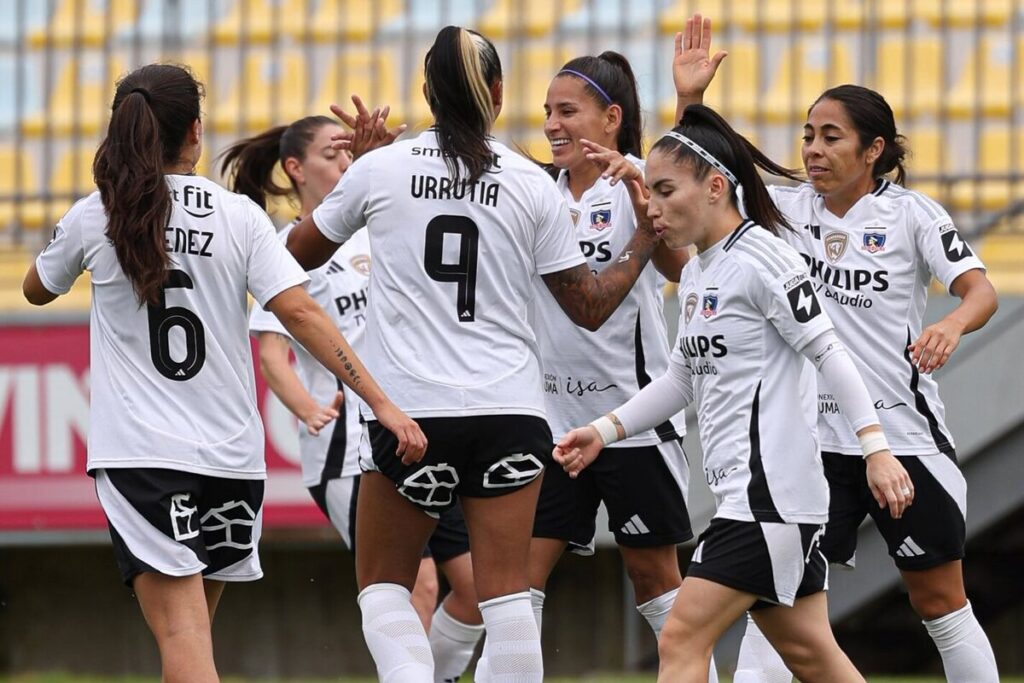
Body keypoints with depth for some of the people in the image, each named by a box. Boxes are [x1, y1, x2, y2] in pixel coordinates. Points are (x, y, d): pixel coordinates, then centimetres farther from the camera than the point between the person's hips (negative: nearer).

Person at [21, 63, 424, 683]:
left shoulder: (94, 219, 1)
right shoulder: (238, 216, 1)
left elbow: (37, 290, 20)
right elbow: (299, 311, -9)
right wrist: (381, 401, -10)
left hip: (138, 453, -2)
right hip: (230, 454, 2)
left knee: (180, 628, -13)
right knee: (195, 625, 19)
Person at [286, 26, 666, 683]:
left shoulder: (380, 169, 0)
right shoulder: (532, 185, 1)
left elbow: (300, 252, 18)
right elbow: (590, 306, 7)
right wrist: (642, 245, 23)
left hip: (410, 411, -1)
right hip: (509, 408, 1)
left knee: (382, 586, 12)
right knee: (507, 595, 1)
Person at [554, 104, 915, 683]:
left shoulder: (760, 257, -11)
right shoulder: (697, 274, 16)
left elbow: (829, 352, -16)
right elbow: (683, 379, 25)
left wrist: (876, 447, -22)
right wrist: (605, 430, 16)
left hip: (770, 491, -9)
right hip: (744, 490, 9)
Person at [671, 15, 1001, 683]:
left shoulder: (912, 213, -6)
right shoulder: (788, 209, 5)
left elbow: (981, 290, -13)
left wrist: (951, 325, -35)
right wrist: (690, 100, -8)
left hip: (902, 433, -3)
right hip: (813, 437, 3)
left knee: (941, 602, 5)